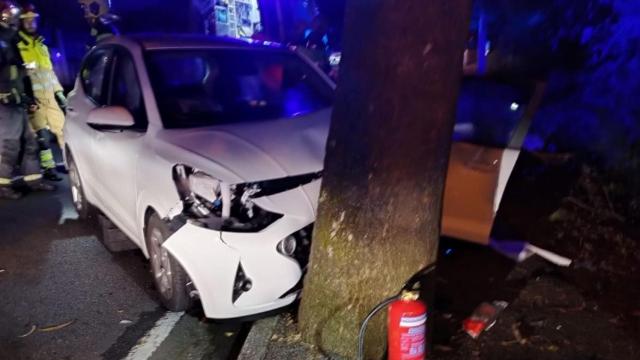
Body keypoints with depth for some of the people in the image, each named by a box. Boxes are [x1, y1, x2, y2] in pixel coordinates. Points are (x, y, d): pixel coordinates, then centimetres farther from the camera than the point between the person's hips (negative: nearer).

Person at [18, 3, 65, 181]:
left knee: (62, 127, 6)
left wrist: (59, 91, 18)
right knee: (42, 133, -8)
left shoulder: (41, 44, 20)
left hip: (49, 94, 6)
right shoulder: (16, 45, -2)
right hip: (32, 95, -6)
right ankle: (48, 168, -3)